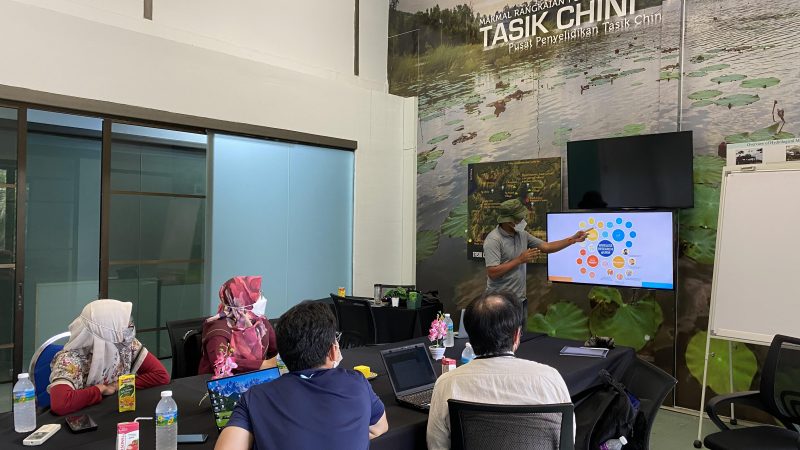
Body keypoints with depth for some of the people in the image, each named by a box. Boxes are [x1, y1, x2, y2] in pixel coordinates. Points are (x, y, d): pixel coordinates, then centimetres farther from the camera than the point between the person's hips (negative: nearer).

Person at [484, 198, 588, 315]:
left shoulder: (522, 235, 6)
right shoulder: (493, 240, -18)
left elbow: (546, 247, 11)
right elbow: (492, 273, -25)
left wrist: (573, 239, 6)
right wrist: (520, 259, -20)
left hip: (520, 299, 8)